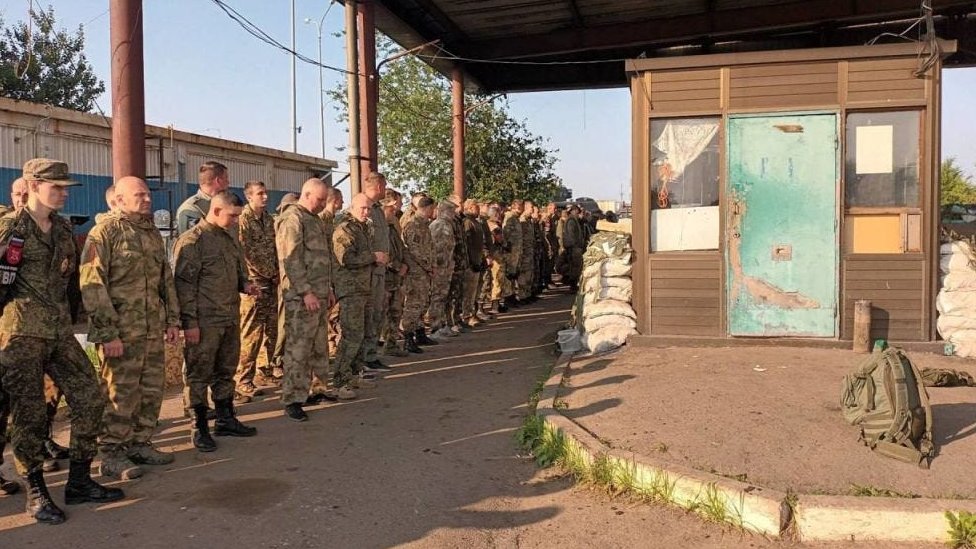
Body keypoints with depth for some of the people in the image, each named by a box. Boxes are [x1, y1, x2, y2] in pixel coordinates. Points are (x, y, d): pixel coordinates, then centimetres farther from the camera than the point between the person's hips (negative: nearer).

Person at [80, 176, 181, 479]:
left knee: (152, 390, 12)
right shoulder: (104, 232, -9)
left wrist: (172, 319, 14)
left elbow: (166, 279, 20)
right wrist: (107, 333, -18)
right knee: (119, 394, -1)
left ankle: (140, 443, 26)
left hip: (153, 329, 7)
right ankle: (112, 454, 11)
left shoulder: (153, 233, 14)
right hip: (121, 332, -7)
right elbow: (92, 285, -14)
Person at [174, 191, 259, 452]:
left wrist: (244, 284, 4)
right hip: (205, 321, -8)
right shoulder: (192, 240, -11)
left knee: (226, 371, 16)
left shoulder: (229, 238, 14)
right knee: (199, 374, 3)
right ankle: (199, 428, 12)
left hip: (230, 318, 8)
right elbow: (184, 284, -14)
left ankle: (225, 420, 28)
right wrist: (189, 322, -17)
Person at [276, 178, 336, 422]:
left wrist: (328, 289, 21)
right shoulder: (292, 219, -10)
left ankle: (319, 388, 24)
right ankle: (292, 400, 1)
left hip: (320, 295, 9)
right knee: (297, 349, -5)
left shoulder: (315, 220, 19)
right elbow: (291, 260, -18)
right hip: (301, 298, -9)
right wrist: (306, 292, -20)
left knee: (319, 347, 14)